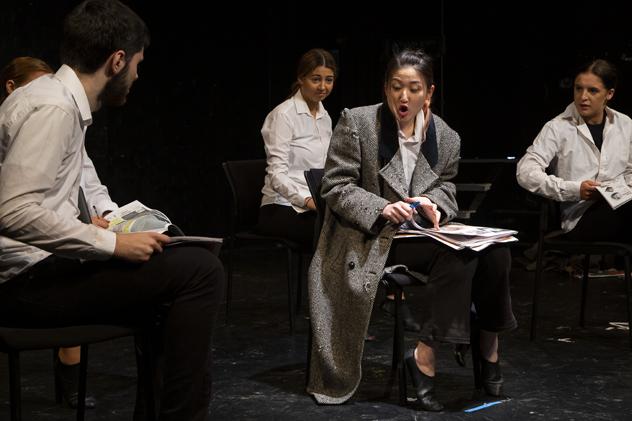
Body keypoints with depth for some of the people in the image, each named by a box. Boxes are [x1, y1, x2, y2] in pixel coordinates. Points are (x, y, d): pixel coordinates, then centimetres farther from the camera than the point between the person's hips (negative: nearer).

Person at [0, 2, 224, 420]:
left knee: (174, 267, 20)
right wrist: (112, 243, -21)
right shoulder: (53, 107, -16)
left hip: (38, 266, 10)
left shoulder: (60, 97, 13)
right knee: (200, 270, -17)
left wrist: (91, 229, 10)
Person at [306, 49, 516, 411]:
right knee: (459, 255, -30)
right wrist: (381, 209, -21)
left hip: (422, 231, 5)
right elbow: (335, 186, -5)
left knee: (494, 250, -23)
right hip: (371, 237, -5)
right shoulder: (356, 123, -3)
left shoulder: (446, 136, 7)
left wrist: (433, 203, -8)